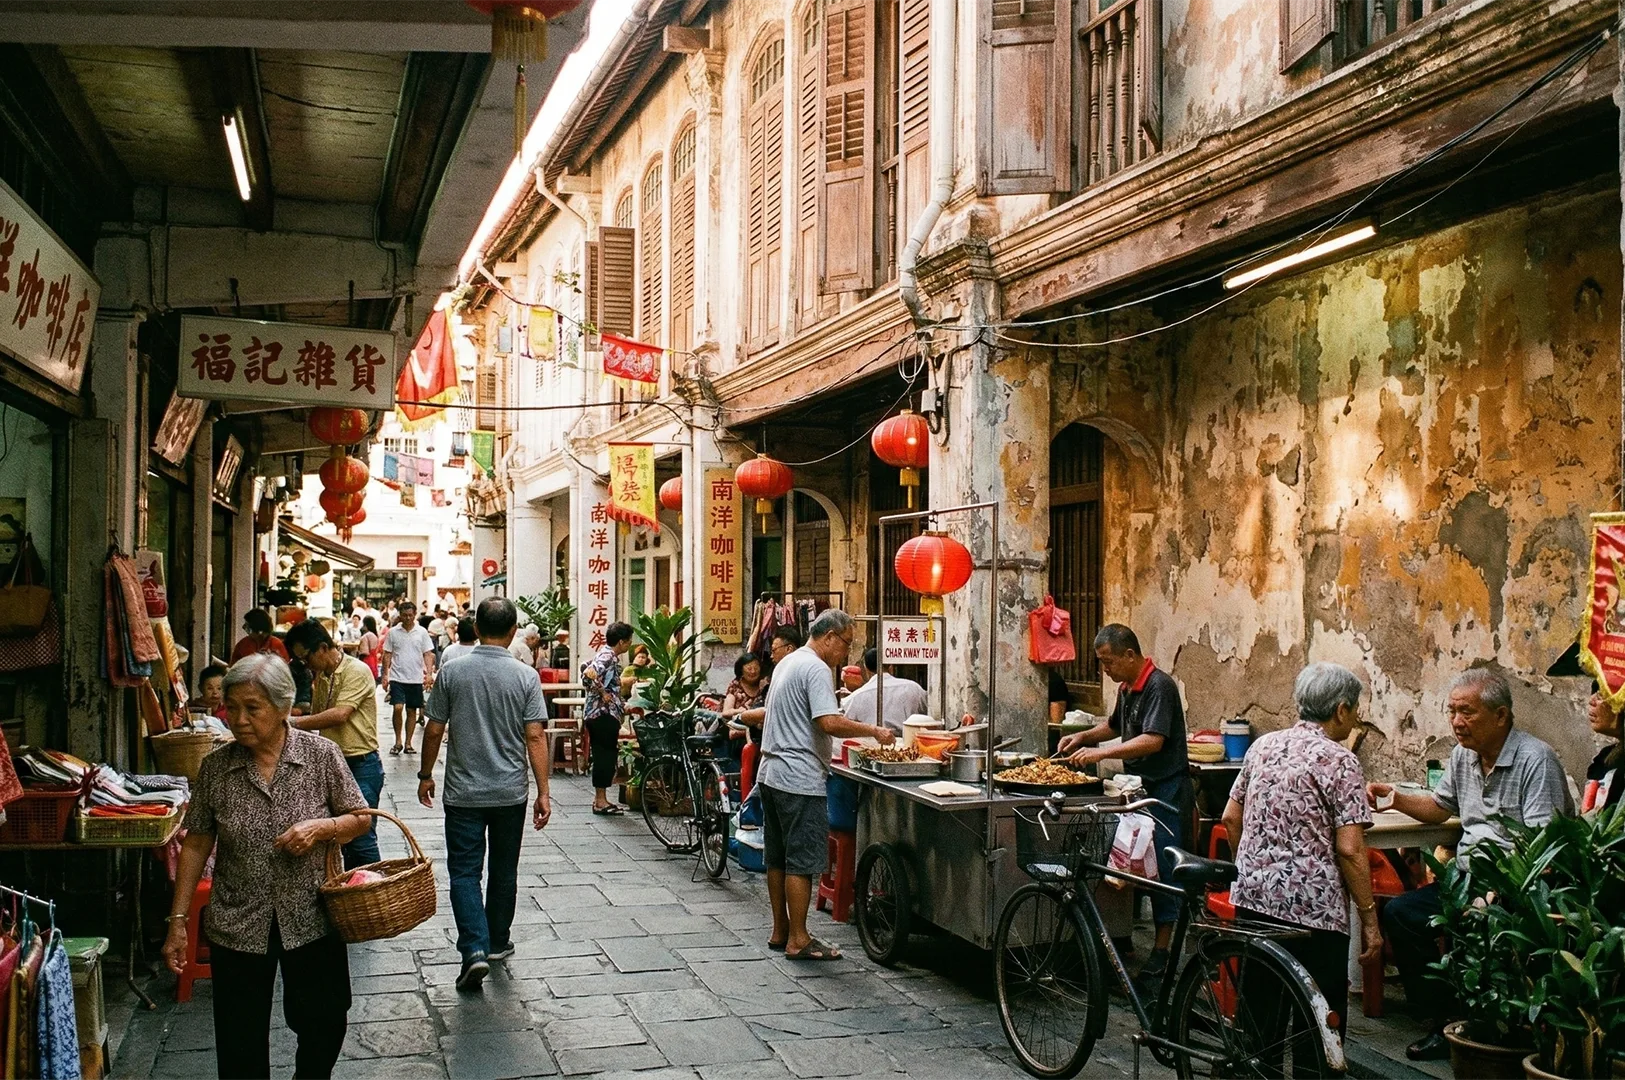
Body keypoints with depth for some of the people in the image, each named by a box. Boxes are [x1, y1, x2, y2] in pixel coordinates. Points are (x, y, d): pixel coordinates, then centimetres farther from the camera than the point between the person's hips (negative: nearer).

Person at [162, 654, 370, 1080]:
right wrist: (177, 921, 1)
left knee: (323, 1028, 11)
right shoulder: (215, 768, -4)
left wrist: (321, 827, -20)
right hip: (237, 927, 1)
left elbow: (360, 819, 0)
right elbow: (195, 845, 2)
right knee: (240, 1046, 7)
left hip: (311, 921, -1)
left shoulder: (321, 755, -8)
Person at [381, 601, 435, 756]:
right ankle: (398, 741, 2)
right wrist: (385, 675, -1)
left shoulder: (422, 632, 3)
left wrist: (429, 673, -9)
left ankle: (408, 743, 14)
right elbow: (387, 655, 6)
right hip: (397, 677, -1)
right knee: (397, 708, -13)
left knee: (412, 711, 6)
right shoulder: (393, 632, 2)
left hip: (416, 678, 1)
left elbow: (428, 655, 2)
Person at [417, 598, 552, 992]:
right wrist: (543, 792, -5)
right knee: (504, 871, 16)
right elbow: (536, 738, -10)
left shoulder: (452, 672, -5)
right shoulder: (526, 678, -7)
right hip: (511, 793, 1)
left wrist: (426, 775, 14)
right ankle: (498, 942, 28)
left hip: (463, 793, -1)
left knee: (465, 872, 2)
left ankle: (475, 949, -14)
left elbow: (434, 731, -1)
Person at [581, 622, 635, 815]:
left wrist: (622, 705, 25)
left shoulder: (607, 655, 16)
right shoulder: (608, 657, -15)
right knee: (605, 756, -5)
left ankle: (600, 798, 20)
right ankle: (601, 801, -1)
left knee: (604, 756, 14)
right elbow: (589, 673, -32)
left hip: (601, 714, 10)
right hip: (604, 714, -10)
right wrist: (603, 693, -19)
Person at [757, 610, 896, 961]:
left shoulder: (788, 663, 17)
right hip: (800, 779, -10)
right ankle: (798, 941, -1)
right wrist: (875, 731, -15)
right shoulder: (816, 669, -15)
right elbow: (830, 722, -25)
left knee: (778, 859, 14)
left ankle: (780, 932, 22)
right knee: (802, 862, -4)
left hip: (771, 773, 10)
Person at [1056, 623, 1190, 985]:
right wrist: (1083, 736, 12)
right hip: (1140, 786, 9)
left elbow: (1153, 740, -27)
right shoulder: (1127, 687, 13)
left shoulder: (1159, 686, -17)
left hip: (1166, 789, -9)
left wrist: (1100, 753, -27)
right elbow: (1115, 726, 30)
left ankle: (1162, 951, -1)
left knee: (1162, 868, -6)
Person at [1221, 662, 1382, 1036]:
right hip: (1313, 910, -7)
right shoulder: (1340, 762, -11)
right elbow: (1349, 850, -16)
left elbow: (1231, 818, 14)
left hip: (1251, 898, 7)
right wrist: (1369, 918, -8)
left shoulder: (1263, 746, 8)